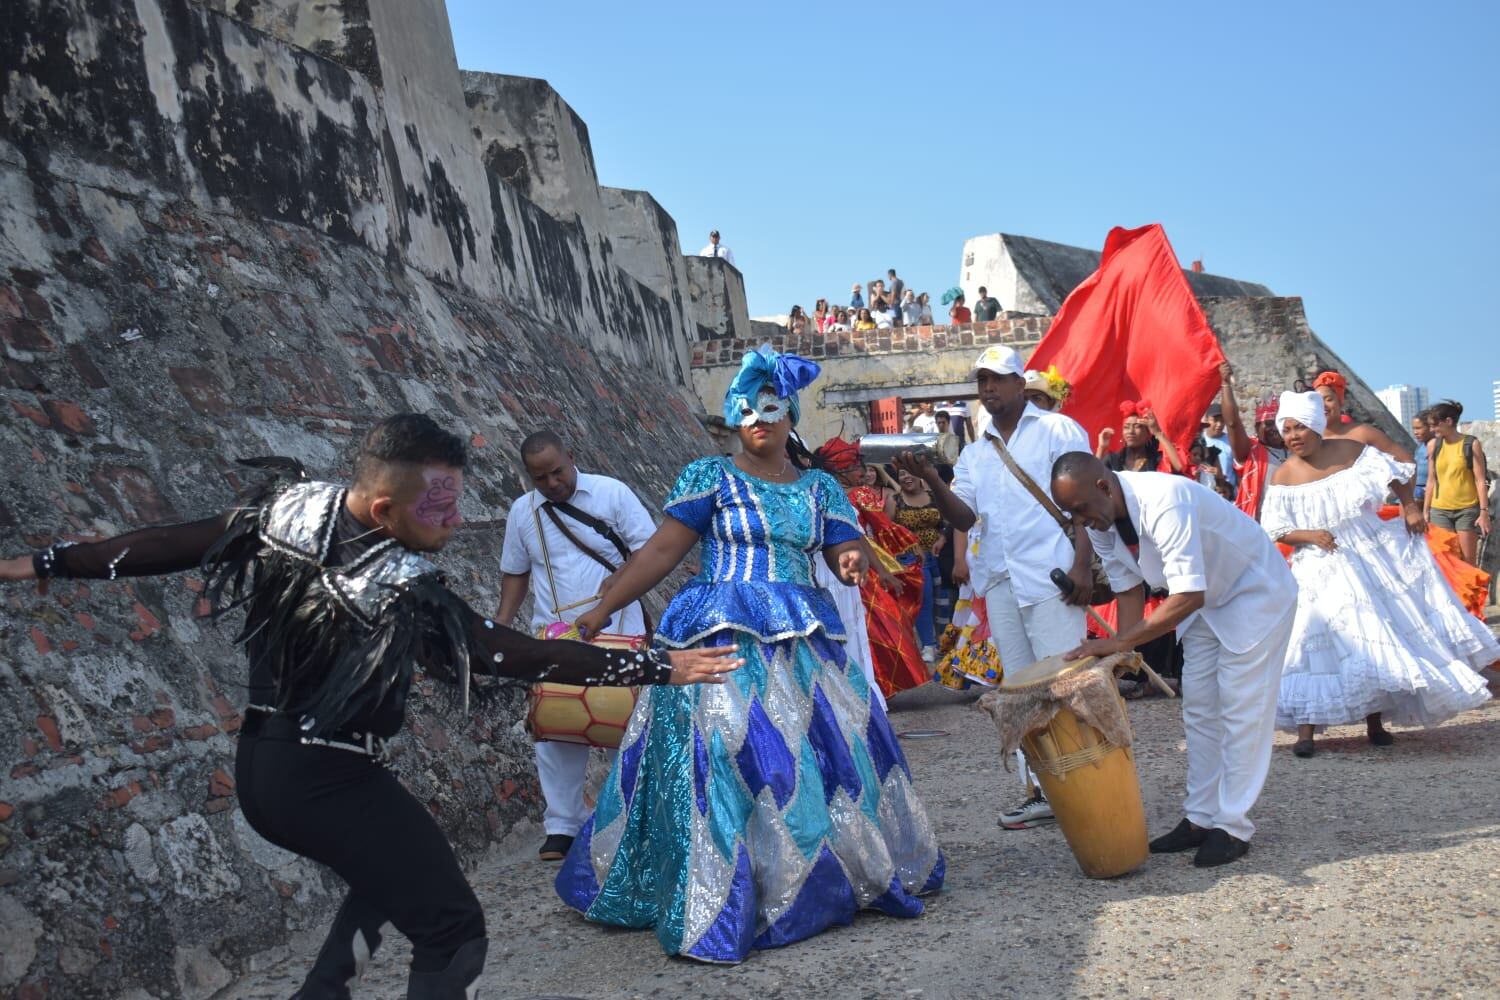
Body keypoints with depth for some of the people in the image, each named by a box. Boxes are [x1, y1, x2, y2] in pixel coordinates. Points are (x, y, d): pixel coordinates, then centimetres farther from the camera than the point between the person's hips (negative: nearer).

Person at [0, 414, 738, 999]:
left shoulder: (285, 509, -7)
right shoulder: (404, 590, -26)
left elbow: (169, 546, 0)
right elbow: (519, 654, -24)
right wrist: (659, 667, -21)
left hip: (258, 765, 9)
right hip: (327, 780, -8)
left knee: (390, 867, 32)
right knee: (453, 935, -1)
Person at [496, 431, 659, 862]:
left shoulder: (612, 493, -4)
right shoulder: (522, 512, 6)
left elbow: (651, 548, -4)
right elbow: (515, 573, 16)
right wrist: (501, 624, 5)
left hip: (616, 632, -2)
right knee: (556, 730, 2)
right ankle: (562, 826, 13)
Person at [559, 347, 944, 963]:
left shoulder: (820, 488, 12)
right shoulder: (710, 477, 1)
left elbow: (845, 553, 8)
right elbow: (662, 550, -1)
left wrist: (852, 565, -17)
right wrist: (602, 610, -6)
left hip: (801, 640, 4)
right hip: (724, 638, -4)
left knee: (833, 746, 5)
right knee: (730, 761, -10)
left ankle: (862, 871, 26)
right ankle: (715, 908, -1)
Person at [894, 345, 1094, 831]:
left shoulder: (1058, 430, 4)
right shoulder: (974, 453, 18)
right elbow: (963, 517, 7)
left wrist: (1082, 564, -13)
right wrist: (931, 480, -10)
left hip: (1051, 577, -6)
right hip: (1000, 584, 6)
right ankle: (1041, 791, 14)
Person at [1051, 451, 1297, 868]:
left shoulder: (1162, 503, -38)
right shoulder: (1102, 523, -11)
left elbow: (1187, 596, -42)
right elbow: (1128, 589, -1)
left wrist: (1118, 642, -42)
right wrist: (1123, 653, -12)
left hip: (1255, 593, -8)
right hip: (1206, 600, 8)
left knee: (1241, 711, -8)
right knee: (1199, 709, 9)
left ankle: (1233, 828, -2)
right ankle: (1201, 817, 16)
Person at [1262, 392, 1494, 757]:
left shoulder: (1349, 449, -5)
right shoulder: (1284, 476, -7)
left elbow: (1394, 474, 3)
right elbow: (1276, 529, -6)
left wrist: (1410, 507, -10)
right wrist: (1309, 536, -22)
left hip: (1373, 554, 2)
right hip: (1322, 568, -2)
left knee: (1380, 630, 7)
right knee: (1318, 637, -10)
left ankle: (1375, 719, 22)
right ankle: (1305, 730, -8)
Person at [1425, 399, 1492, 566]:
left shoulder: (1471, 444, -5)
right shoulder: (1433, 445, 5)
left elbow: (1480, 480, -5)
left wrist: (1484, 511, -9)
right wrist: (1426, 511, 10)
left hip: (1468, 509, -3)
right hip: (1440, 510, 3)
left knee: (1468, 559, 1)